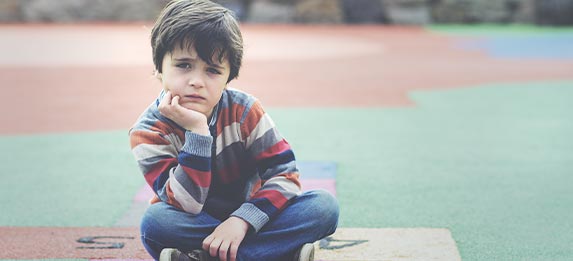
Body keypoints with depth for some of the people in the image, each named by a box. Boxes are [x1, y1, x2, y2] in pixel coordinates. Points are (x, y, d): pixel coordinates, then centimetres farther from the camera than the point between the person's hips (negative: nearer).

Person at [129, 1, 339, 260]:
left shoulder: (244, 110, -11)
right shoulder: (148, 131, -17)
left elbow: (285, 172, -14)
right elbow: (186, 205, -27)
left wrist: (242, 220, -29)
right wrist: (196, 131, -36)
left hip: (245, 215, 2)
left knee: (324, 205, -21)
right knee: (155, 222, -35)